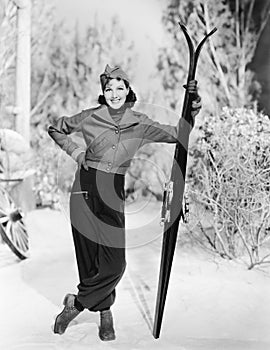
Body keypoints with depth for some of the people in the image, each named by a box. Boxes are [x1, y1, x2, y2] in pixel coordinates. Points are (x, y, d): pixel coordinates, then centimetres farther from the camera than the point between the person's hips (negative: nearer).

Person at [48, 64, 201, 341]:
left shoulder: (140, 124, 4)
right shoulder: (90, 118, 1)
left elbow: (176, 133, 9)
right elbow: (55, 129, 16)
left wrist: (193, 106, -5)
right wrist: (75, 152, 4)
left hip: (115, 198, 1)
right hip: (86, 193, -1)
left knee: (115, 263, -6)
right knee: (89, 259, 3)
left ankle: (76, 304, 16)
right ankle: (105, 313, 24)